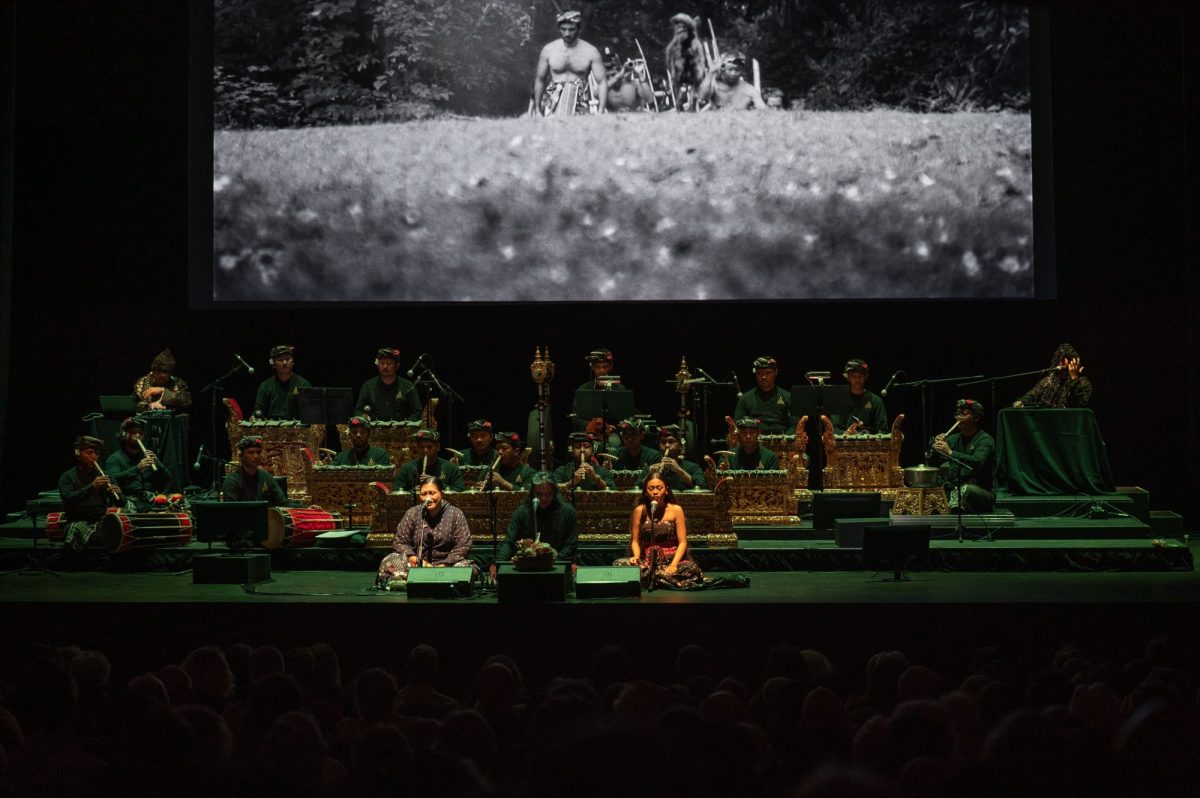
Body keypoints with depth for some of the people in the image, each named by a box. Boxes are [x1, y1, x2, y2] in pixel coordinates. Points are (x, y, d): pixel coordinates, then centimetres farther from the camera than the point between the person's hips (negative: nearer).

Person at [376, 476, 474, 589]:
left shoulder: (455, 514, 2)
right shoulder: (412, 513, 6)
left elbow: (463, 545, -4)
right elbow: (399, 541, 3)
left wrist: (444, 565, -17)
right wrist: (416, 560, -14)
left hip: (446, 564, -2)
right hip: (417, 566, 2)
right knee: (389, 561, -22)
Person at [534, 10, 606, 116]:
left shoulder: (591, 52, 3)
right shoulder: (548, 50, 7)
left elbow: (602, 82, 2)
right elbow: (539, 80, 16)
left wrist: (600, 113, -9)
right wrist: (538, 109, 12)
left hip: (580, 104, 0)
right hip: (553, 102, 0)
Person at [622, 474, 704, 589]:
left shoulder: (676, 510, 2)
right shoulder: (640, 510, 5)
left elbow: (682, 542, -1)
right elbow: (635, 540, 8)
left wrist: (674, 564, -17)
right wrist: (636, 556, -14)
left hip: (671, 559, -1)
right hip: (647, 561, 1)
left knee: (691, 568, -34)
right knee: (620, 564, -28)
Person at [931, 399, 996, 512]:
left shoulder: (985, 439, -5)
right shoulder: (953, 439, 14)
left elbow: (978, 462, -25)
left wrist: (950, 453, -29)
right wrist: (935, 446, -14)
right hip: (955, 489, 6)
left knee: (967, 490, -39)